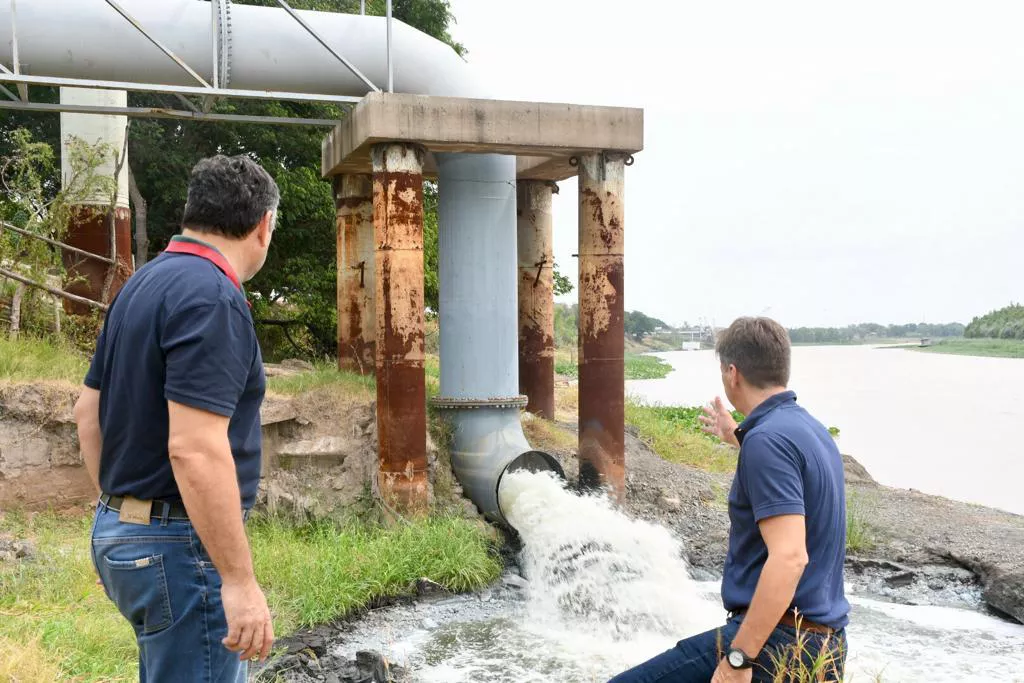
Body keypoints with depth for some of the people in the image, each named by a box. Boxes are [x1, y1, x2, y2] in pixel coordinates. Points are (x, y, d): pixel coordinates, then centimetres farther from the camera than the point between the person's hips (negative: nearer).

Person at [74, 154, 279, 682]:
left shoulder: (144, 283, 9)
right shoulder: (210, 296, -21)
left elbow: (88, 410, 16)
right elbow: (194, 449, -27)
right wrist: (240, 581, -23)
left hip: (126, 529, 10)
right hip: (182, 544, -10)